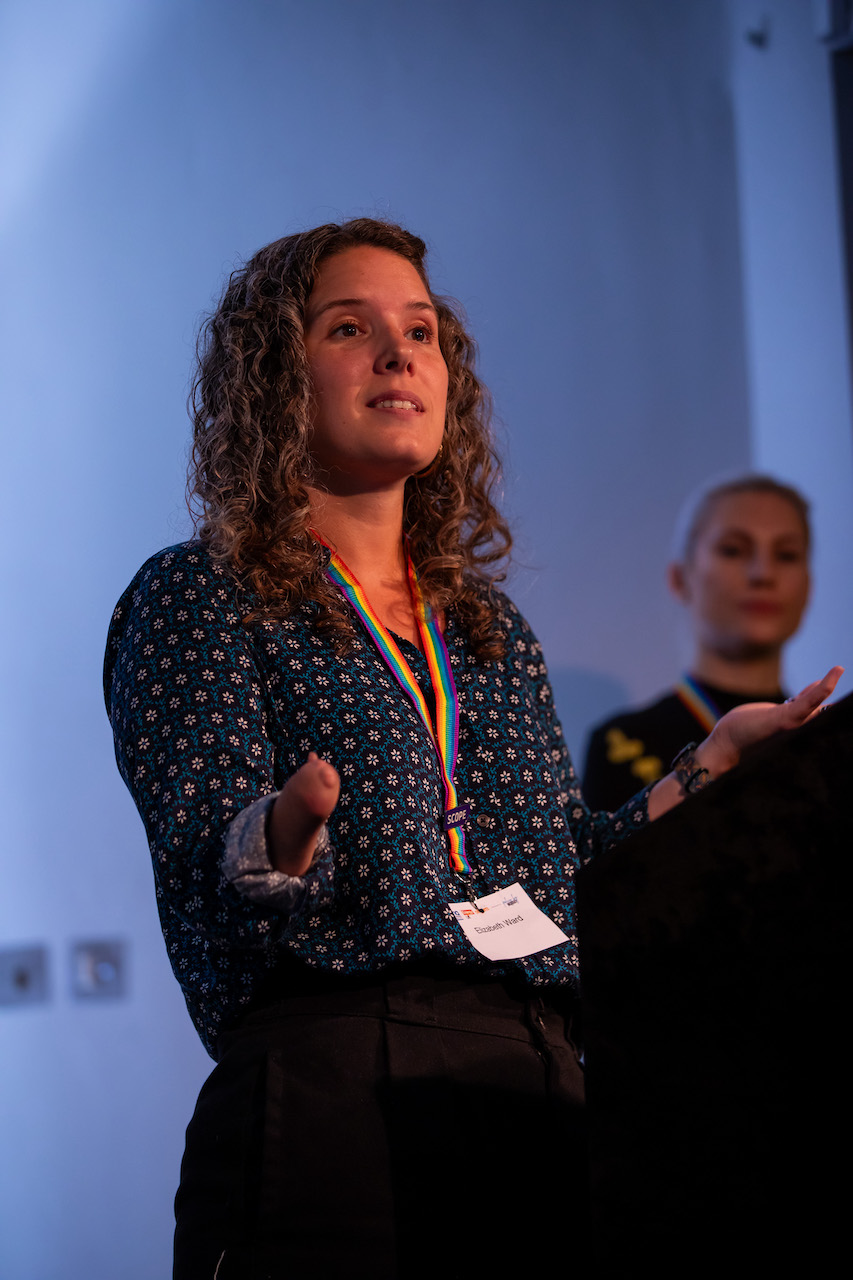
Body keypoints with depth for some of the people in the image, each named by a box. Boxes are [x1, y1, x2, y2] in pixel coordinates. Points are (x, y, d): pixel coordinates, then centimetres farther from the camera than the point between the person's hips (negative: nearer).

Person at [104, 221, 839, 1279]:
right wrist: (284, 835, -31)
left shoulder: (494, 634, 22)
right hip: (326, 1100, -5)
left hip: (539, 1109, 5)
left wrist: (718, 760, 16)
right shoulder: (199, 597, 5)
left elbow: (559, 885, 18)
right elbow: (205, 875, -9)